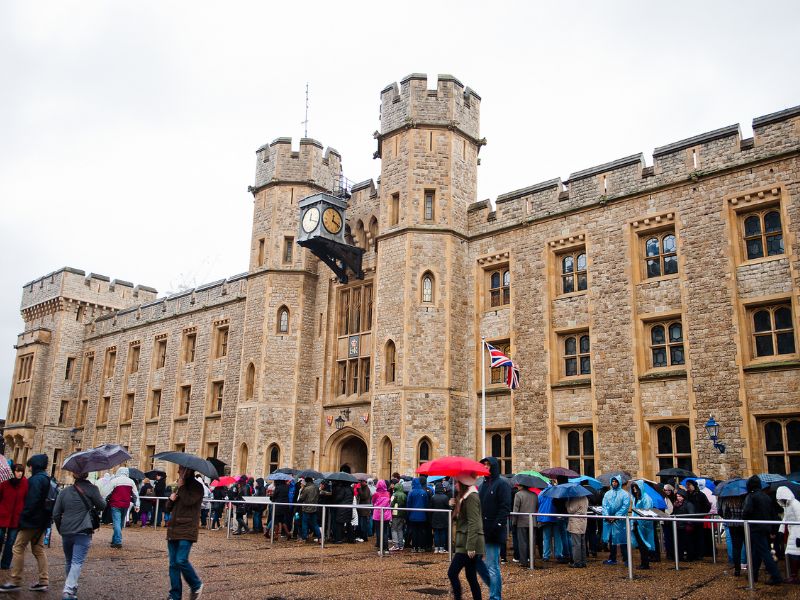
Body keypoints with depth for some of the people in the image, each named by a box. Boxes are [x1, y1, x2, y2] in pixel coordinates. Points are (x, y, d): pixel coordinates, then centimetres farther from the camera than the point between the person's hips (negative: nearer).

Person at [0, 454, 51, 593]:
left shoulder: (36, 479, -15)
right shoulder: (46, 479, 14)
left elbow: (31, 501, -22)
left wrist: (24, 516, -16)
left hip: (31, 520, -9)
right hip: (42, 521, 9)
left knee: (18, 548, -1)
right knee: (38, 549, 11)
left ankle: (15, 582, 1)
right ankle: (43, 581, 11)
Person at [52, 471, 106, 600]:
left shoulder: (64, 492, 9)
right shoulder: (91, 489, -4)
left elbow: (56, 514, 10)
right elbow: (102, 506, 3)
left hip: (66, 532, 5)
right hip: (83, 532, -5)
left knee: (68, 561, 21)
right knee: (77, 562, -6)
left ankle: (71, 587, 32)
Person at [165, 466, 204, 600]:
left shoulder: (196, 486, -5)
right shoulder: (179, 486, 17)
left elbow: (188, 501, -24)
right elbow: (168, 508, 22)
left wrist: (181, 486, -11)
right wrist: (171, 499, 0)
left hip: (186, 530, -7)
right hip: (173, 529, 8)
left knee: (181, 560, -14)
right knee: (173, 564, 6)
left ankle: (196, 585, 8)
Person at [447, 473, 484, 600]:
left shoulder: (471, 497, -13)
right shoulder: (464, 497, 17)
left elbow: (473, 523, -20)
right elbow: (457, 518, 17)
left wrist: (470, 546, -23)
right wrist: (454, 506, -1)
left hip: (470, 542, -10)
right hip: (467, 543, 10)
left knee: (452, 573, -9)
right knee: (471, 577, 11)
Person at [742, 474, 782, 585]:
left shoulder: (751, 496, -13)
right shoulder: (766, 497, 12)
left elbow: (747, 511, -27)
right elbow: (773, 514, 14)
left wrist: (744, 517, -6)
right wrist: (772, 528, 19)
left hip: (756, 529, -8)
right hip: (767, 528, 8)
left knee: (764, 553, -5)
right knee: (756, 552, 16)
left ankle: (776, 577, -9)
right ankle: (753, 575, 22)